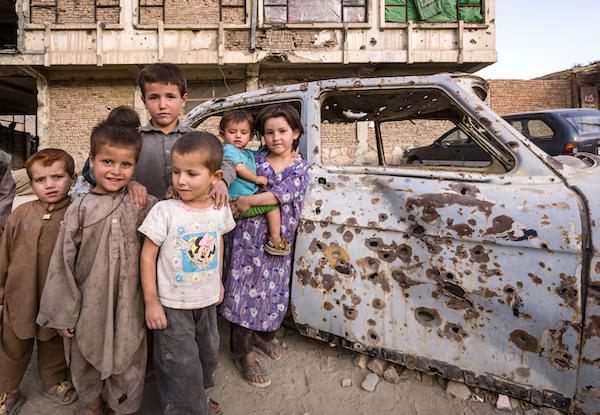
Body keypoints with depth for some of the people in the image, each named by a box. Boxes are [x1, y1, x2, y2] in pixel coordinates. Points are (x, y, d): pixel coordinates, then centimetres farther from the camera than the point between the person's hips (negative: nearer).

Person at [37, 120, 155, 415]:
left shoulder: (142, 205, -8)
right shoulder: (79, 209, -9)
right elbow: (63, 263, -5)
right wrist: (63, 311, -2)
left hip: (128, 305, 0)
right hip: (89, 304, 1)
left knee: (126, 358, 17)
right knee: (88, 357, 22)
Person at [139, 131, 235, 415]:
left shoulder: (220, 210, -8)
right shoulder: (164, 211, -20)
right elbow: (148, 255, -14)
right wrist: (151, 302, -14)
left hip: (207, 301, 5)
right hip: (172, 305, -5)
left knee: (208, 354, 23)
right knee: (182, 366, 3)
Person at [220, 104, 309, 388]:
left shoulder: (301, 168, 0)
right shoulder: (255, 159, 1)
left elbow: (285, 192, -16)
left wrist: (247, 200, -20)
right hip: (248, 236, -1)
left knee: (274, 294, 15)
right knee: (245, 292, 4)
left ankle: (264, 335, 42)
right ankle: (244, 352, 21)